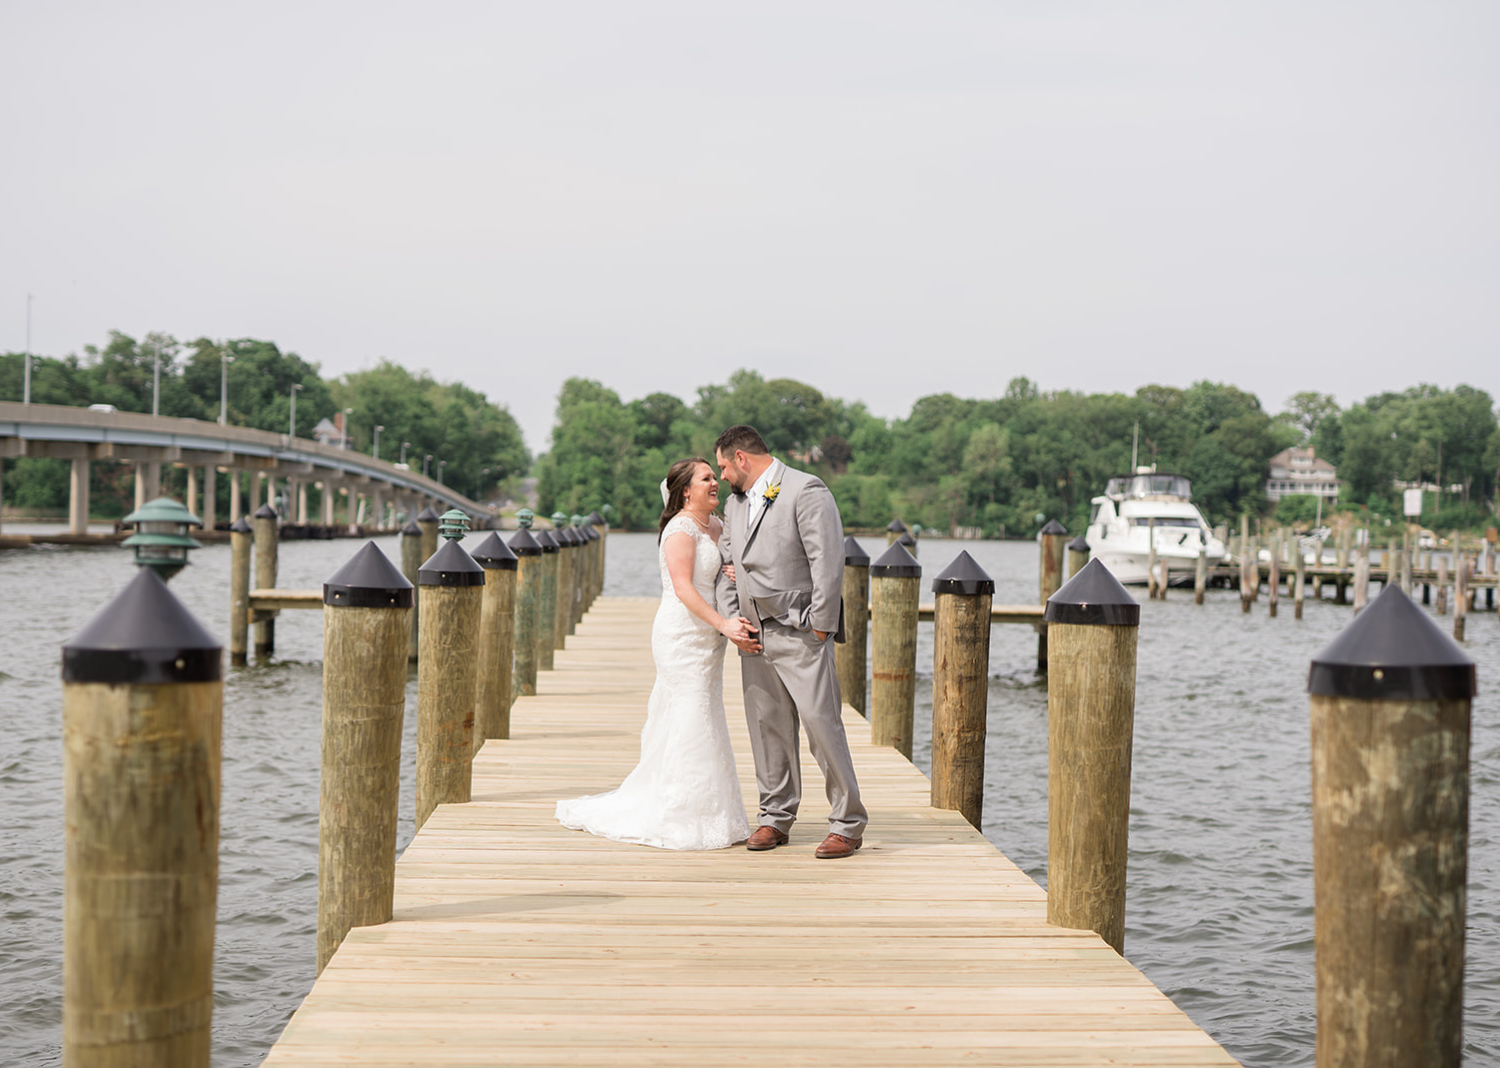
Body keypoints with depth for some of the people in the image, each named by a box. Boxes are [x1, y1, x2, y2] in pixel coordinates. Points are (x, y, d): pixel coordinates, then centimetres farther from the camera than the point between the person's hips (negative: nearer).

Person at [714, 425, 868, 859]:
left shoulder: (806, 492, -8)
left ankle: (847, 824, -2)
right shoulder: (735, 502, 17)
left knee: (822, 724, -9)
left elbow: (828, 562, -14)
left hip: (800, 632, -7)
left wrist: (820, 627, -15)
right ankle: (776, 817, 18)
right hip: (755, 637, 7)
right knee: (766, 726, 9)